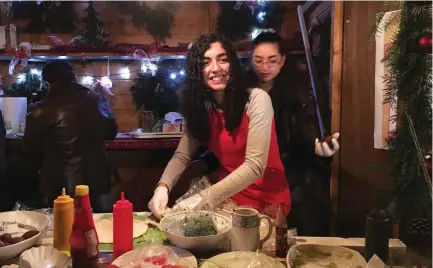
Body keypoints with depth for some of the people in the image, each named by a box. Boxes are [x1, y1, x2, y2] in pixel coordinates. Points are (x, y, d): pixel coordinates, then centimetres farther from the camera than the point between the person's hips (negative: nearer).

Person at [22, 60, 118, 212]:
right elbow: (111, 133, 9)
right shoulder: (96, 101, -6)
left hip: (58, 185, -2)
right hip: (95, 180, 2)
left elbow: (29, 149, 2)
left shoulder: (40, 110, -12)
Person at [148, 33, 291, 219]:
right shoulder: (201, 108, -1)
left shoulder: (256, 99, -17)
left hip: (267, 200, -5)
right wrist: (163, 187, -21)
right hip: (228, 195, 5)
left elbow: (254, 165, -24)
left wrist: (204, 198, -32)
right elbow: (182, 156, -1)